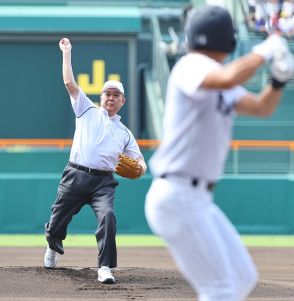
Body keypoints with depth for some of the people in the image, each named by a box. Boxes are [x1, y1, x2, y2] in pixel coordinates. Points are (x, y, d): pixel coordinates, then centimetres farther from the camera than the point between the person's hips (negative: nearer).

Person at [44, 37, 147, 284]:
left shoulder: (124, 133, 21)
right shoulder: (88, 111, 17)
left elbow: (140, 163, 16)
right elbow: (69, 82, 10)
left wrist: (139, 168, -9)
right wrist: (67, 53, 10)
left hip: (103, 182, 1)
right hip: (76, 177, 0)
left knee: (107, 216, -27)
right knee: (56, 225, 4)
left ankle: (105, 268, -27)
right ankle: (53, 247, 39)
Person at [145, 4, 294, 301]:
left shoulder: (215, 77, 16)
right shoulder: (191, 66, -12)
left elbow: (262, 108, 19)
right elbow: (230, 78, -33)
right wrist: (265, 50, -18)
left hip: (198, 199, 10)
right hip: (177, 197, -10)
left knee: (243, 277, 14)